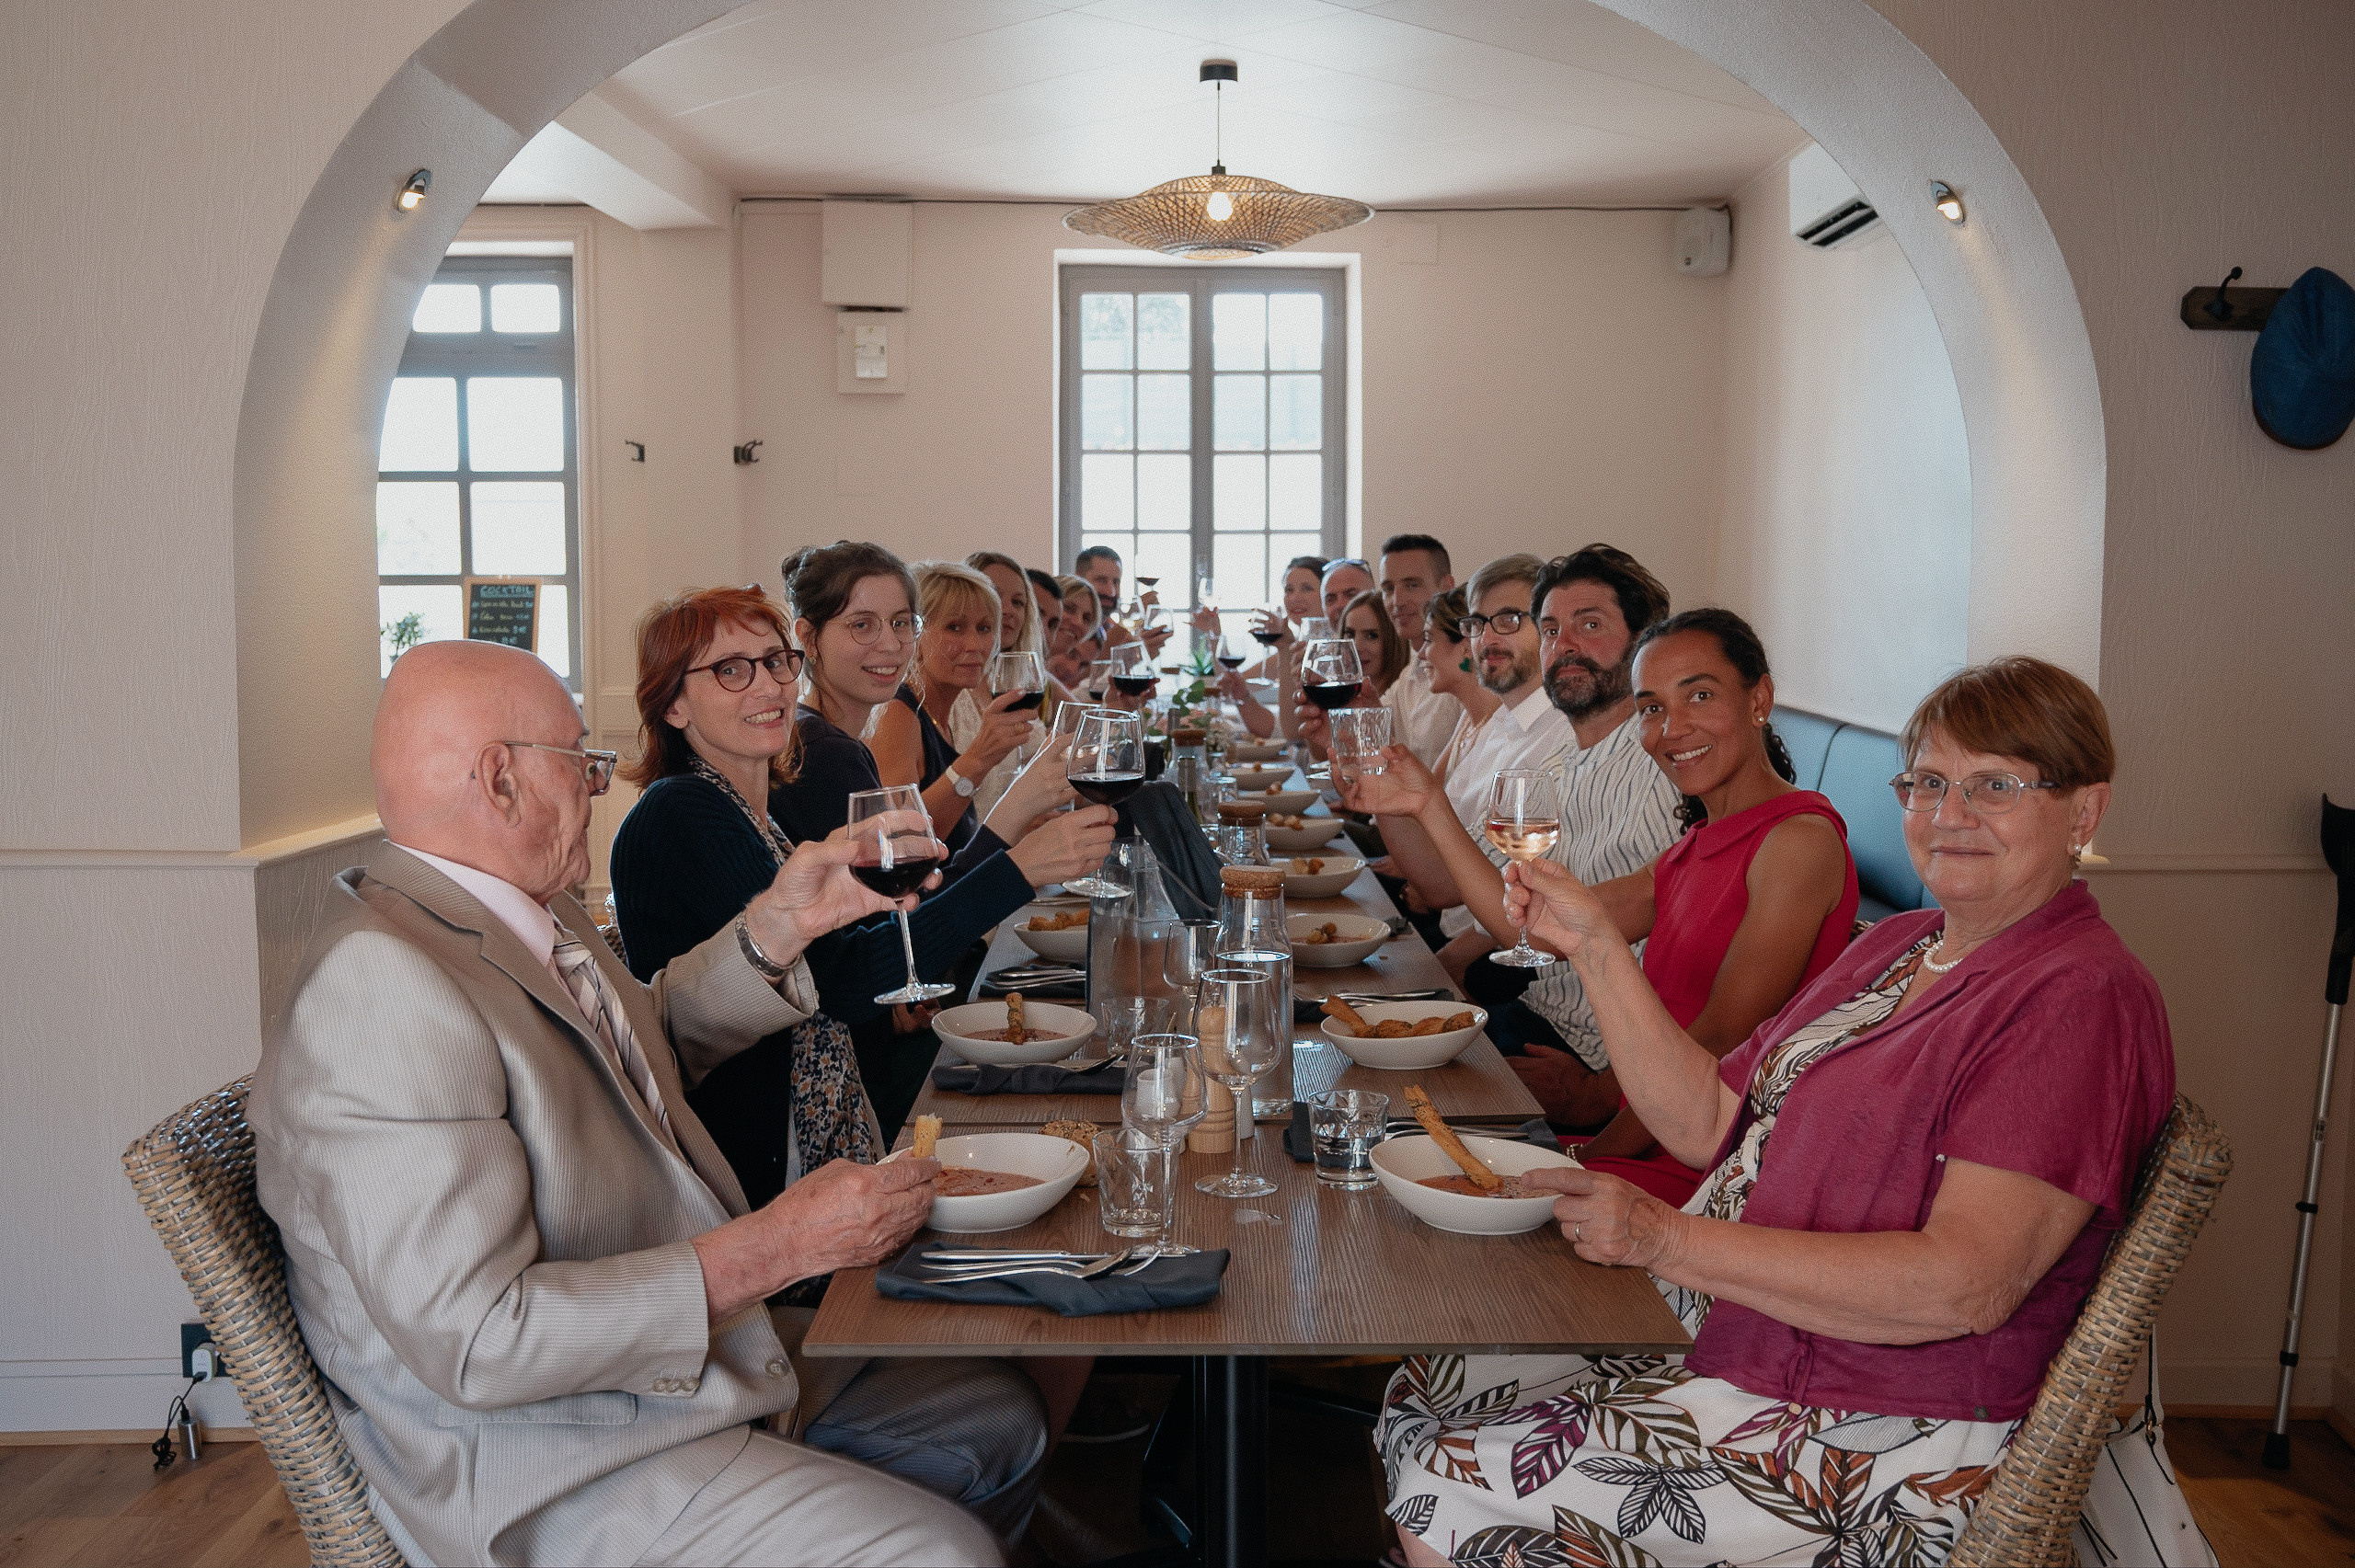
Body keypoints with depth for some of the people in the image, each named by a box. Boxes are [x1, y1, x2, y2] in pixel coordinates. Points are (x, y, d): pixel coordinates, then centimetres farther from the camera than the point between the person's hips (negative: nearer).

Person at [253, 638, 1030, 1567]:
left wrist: (780, 925, 6)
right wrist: (778, 1245, -25)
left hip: (704, 1352, 10)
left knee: (1000, 1417, 12)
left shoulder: (531, 915, 4)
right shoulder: (382, 986, -26)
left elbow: (657, 1041, 23)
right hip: (550, 1475, -10)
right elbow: (478, 1339, -30)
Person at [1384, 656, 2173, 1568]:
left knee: (1442, 1489, -13)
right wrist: (1595, 944, 2)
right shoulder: (1896, 947, 12)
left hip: (1880, 1454, -9)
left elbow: (1966, 1286, -26)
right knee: (1423, 1393, 6)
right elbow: (1709, 1124, 9)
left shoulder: (2083, 997, -17)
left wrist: (1671, 1240, -27)